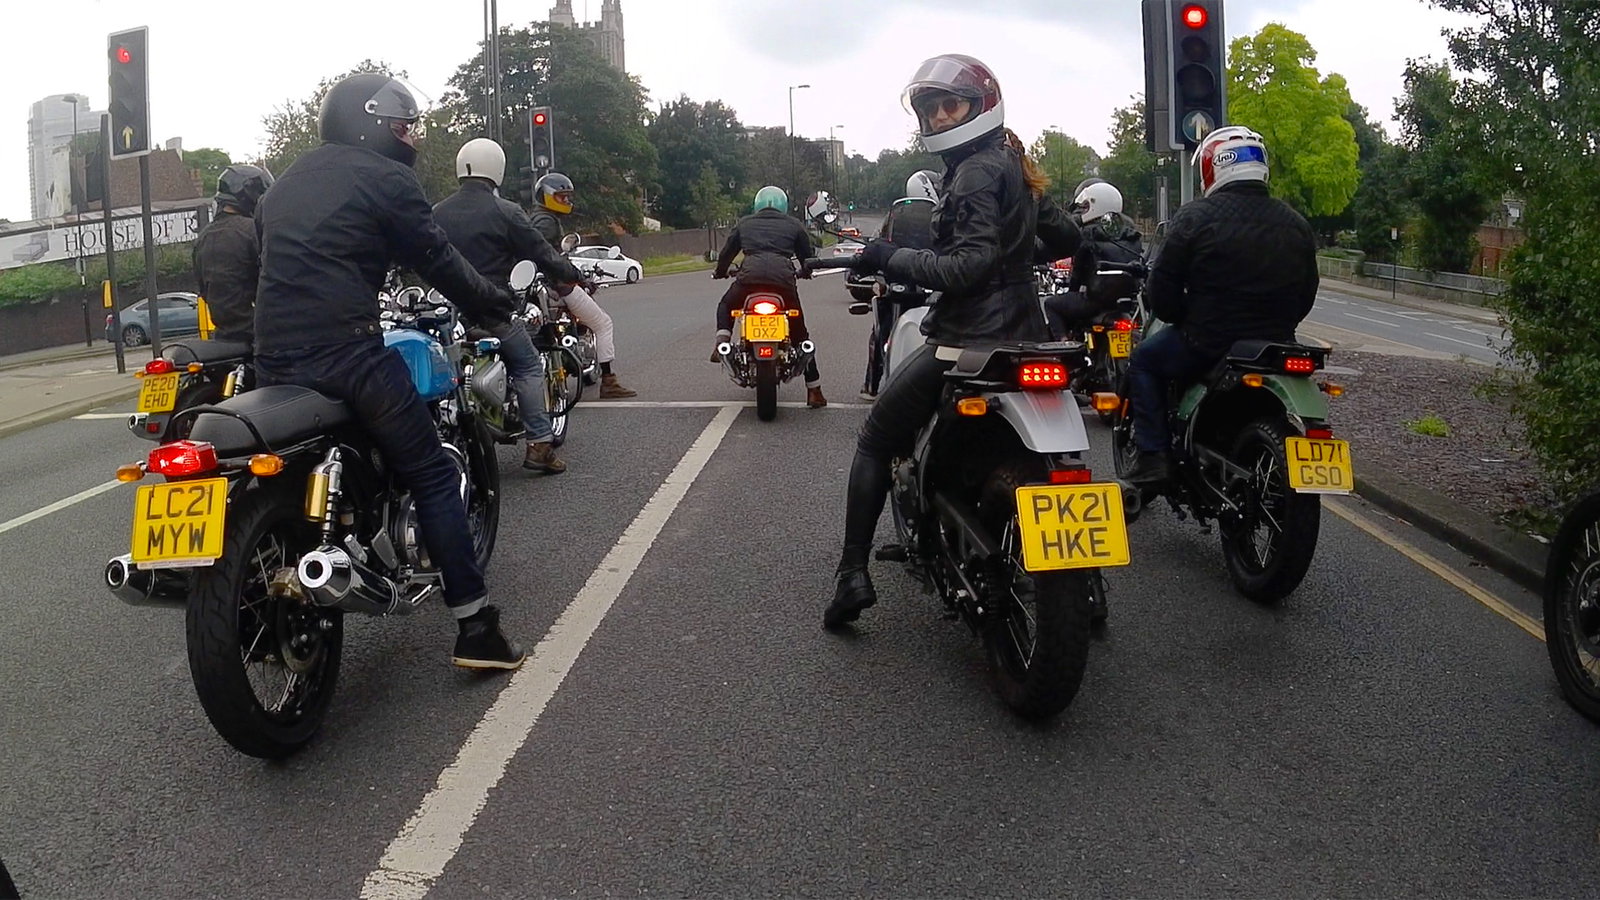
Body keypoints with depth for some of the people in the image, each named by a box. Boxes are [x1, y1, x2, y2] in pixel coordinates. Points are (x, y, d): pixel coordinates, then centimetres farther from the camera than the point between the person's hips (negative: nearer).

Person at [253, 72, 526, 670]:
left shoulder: (284, 185, 25)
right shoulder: (383, 177, 1)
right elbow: (436, 260, -1)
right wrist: (495, 302, 13)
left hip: (272, 358, 8)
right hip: (346, 352, -8)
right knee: (432, 477, -1)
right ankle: (475, 627, -4)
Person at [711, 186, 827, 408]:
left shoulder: (744, 223, 24)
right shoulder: (793, 225, 23)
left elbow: (726, 252, 26)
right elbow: (808, 256, 27)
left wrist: (720, 272, 47)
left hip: (750, 275, 0)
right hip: (783, 279, 0)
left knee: (726, 306, 31)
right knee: (799, 333, 12)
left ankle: (722, 339, 1)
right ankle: (813, 391, 10)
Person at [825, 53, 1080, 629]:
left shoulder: (974, 173, -12)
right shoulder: (1014, 167, 15)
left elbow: (970, 265, -24)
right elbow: (1064, 237, 22)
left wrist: (890, 258, -18)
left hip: (970, 338, -9)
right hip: (1022, 332, 9)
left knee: (875, 442, 3)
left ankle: (853, 571, -2)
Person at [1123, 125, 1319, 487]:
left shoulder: (1196, 216, -9)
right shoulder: (1296, 224, 8)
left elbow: (1162, 287, -9)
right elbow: (1306, 296, 13)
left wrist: (1182, 319, 9)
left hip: (1207, 344, -5)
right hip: (1277, 346, 6)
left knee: (1144, 360, 19)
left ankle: (1153, 457, 8)